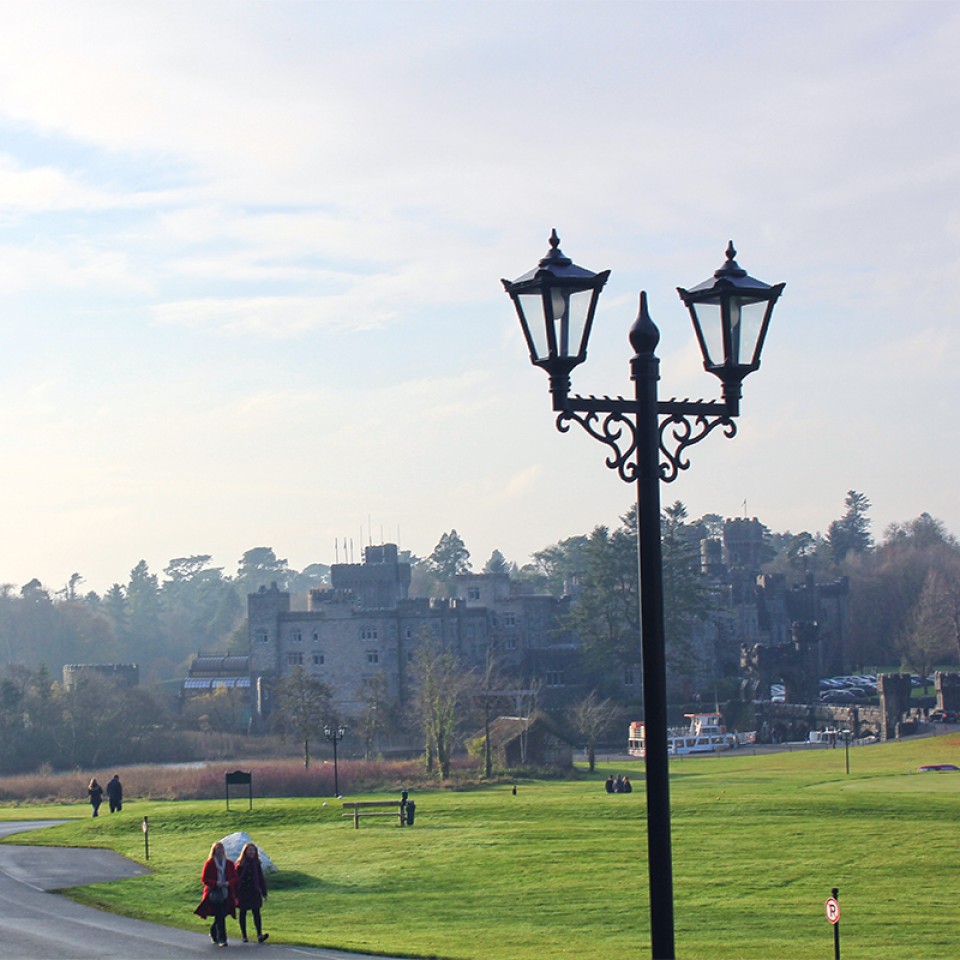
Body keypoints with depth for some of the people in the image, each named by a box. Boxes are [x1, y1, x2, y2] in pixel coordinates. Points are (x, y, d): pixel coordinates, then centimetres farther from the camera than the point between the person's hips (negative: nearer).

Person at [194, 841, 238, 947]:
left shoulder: (229, 863, 9)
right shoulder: (209, 863, -1)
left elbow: (235, 878, 11)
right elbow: (204, 878, -2)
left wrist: (228, 883, -11)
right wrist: (215, 883, -17)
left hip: (226, 894, 4)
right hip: (214, 893, -4)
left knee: (222, 915, 9)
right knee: (220, 916, -12)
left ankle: (213, 932, 36)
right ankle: (222, 939, -11)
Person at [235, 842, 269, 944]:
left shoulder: (256, 863, 6)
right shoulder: (240, 864, -5)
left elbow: (261, 878, 11)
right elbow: (236, 878, -5)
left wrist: (264, 892, 10)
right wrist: (235, 893, -9)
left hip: (254, 892, 2)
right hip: (243, 892, -2)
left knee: (256, 913, -7)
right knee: (243, 913, 5)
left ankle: (259, 935, -16)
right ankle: (244, 936, 12)